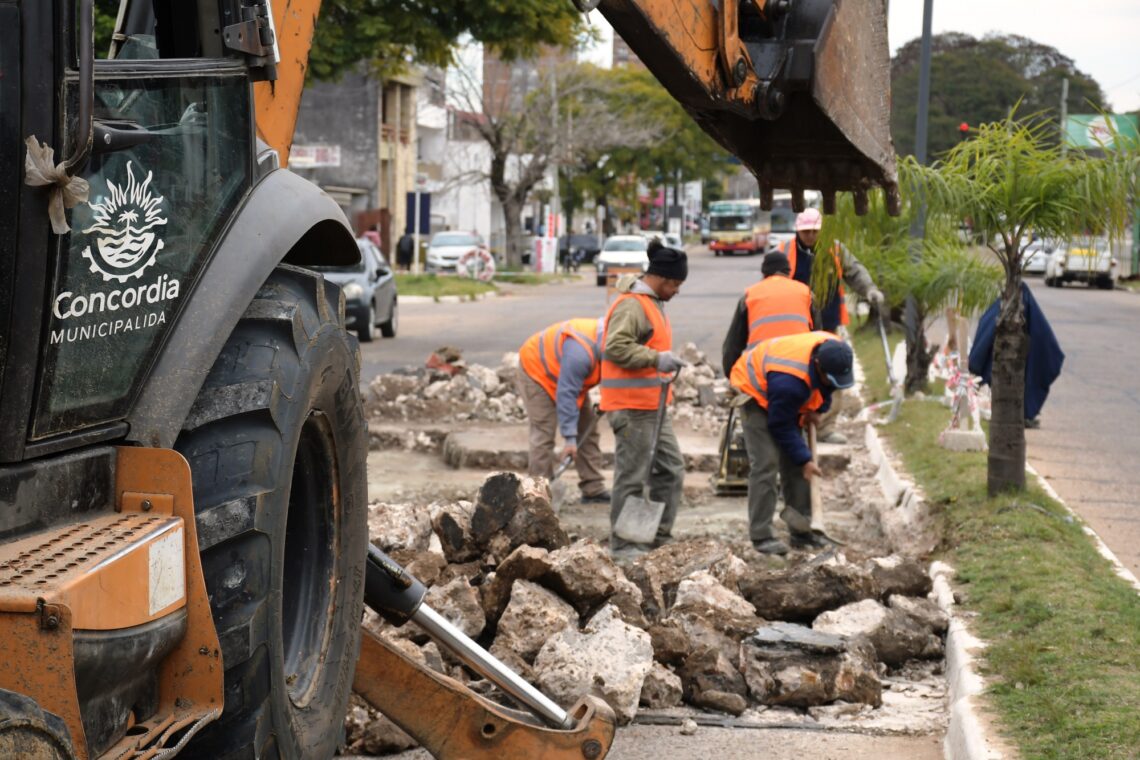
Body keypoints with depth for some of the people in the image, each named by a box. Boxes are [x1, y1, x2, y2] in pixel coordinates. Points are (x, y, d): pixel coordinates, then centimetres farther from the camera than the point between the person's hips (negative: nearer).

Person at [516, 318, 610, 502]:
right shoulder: (580, 353, -40)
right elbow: (566, 395, -37)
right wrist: (569, 438, -35)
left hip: (567, 377, 9)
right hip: (536, 371, -9)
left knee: (587, 428, 5)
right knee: (543, 433, -15)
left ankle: (593, 489, 9)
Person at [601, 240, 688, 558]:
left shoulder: (652, 303, 18)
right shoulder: (632, 304, -16)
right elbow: (616, 347, -25)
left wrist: (664, 362, 17)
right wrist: (657, 359, -27)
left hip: (653, 406, 11)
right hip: (631, 406, -11)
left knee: (671, 469, 12)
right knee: (631, 476, -4)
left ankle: (659, 538, 20)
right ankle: (622, 545, 4)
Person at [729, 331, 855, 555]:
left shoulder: (835, 354, -22)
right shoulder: (789, 380, -42)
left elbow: (827, 386, 4)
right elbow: (782, 427, -29)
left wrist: (817, 409, -6)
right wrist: (804, 459, -23)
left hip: (787, 398, 8)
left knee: (795, 464, 5)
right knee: (766, 464, -17)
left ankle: (801, 530, 11)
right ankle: (761, 536, -15)